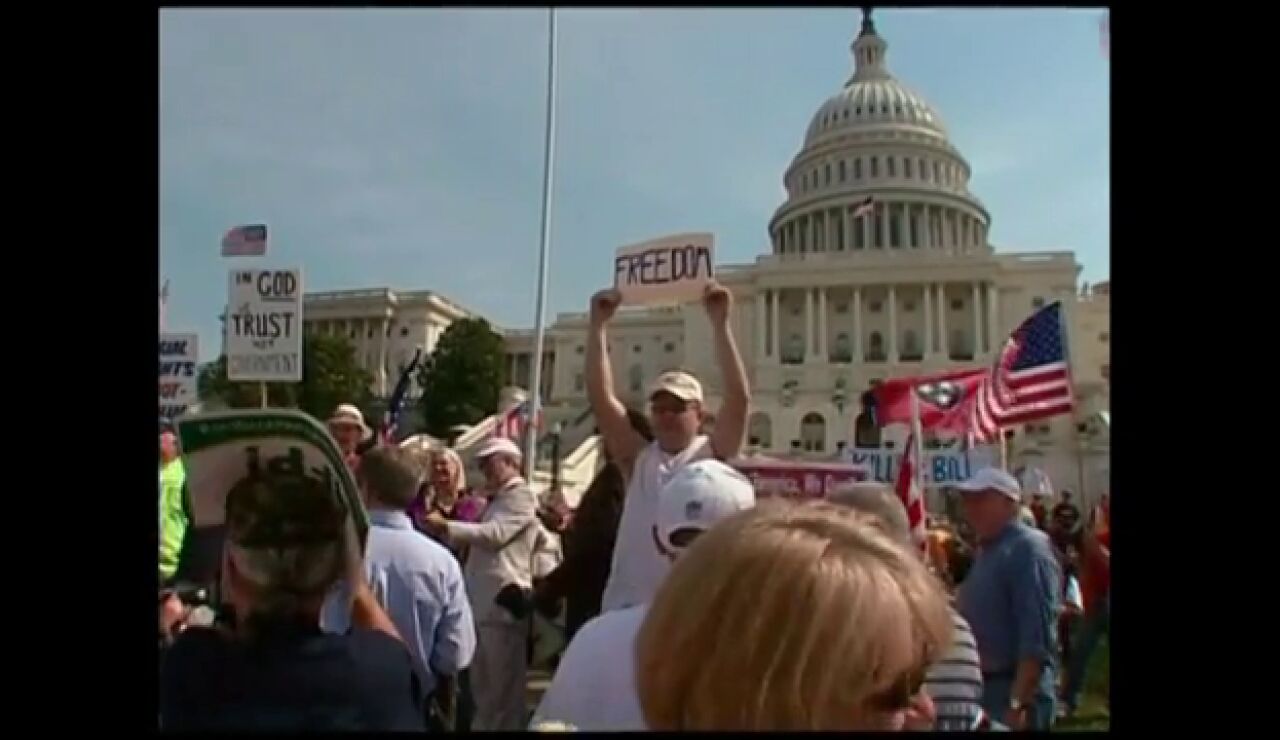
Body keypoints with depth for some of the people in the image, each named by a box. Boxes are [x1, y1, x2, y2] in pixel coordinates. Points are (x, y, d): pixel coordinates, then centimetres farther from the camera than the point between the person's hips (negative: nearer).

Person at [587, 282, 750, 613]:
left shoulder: (712, 455, 1)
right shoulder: (638, 457, 7)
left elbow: (739, 397, -13)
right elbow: (600, 398, -3)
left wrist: (720, 323, -16)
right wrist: (598, 324, -8)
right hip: (627, 606, 2)